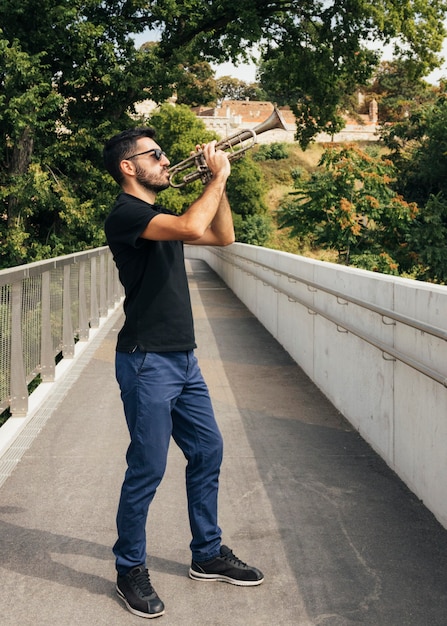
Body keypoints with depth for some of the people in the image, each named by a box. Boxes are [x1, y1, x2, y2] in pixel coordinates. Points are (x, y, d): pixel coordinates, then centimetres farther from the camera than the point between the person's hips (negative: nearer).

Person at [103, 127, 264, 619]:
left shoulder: (162, 216, 16)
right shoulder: (126, 213, -13)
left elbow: (223, 236, 20)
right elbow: (190, 228, -29)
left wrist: (217, 180, 10)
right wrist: (218, 176, -15)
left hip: (182, 358, 9)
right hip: (147, 361, -9)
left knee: (207, 451, 14)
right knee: (148, 468, -2)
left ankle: (208, 554, 28)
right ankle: (130, 569, 15)